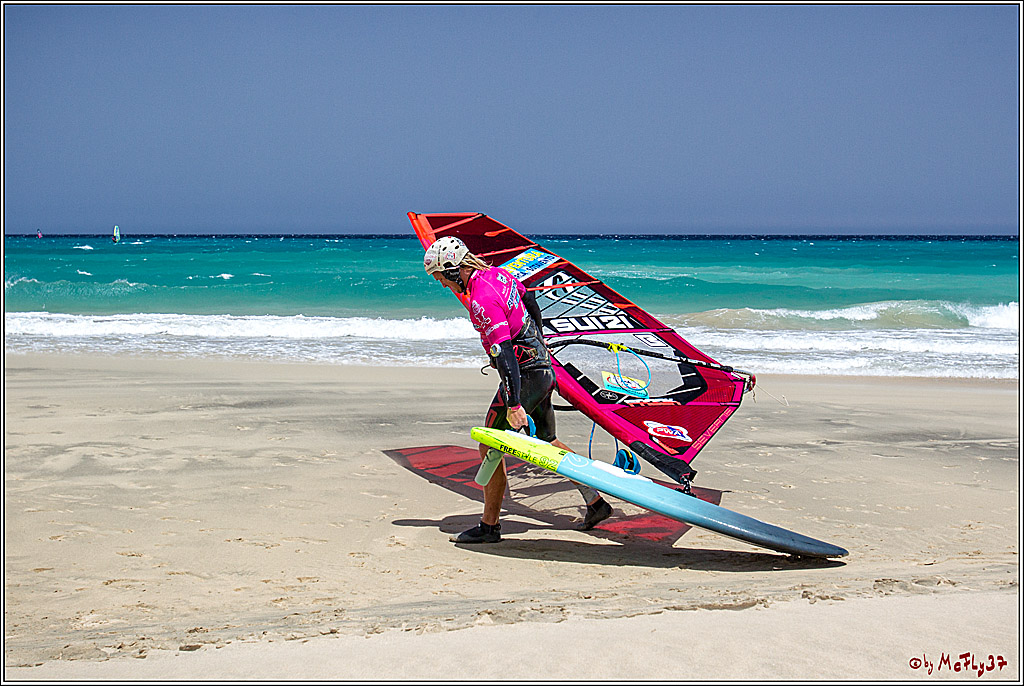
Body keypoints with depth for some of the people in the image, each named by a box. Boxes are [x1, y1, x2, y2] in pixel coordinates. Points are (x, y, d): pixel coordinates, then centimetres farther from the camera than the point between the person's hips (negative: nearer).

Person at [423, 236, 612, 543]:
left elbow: (504, 353, -27)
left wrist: (513, 404, -28)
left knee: (490, 448, -2)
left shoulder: (481, 301, -22)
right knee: (547, 441, 21)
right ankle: (595, 503, 23)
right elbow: (531, 304, 22)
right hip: (544, 369, 10)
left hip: (523, 376, -10)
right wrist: (538, 340, 39)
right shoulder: (498, 274, 6)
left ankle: (489, 526, 5)